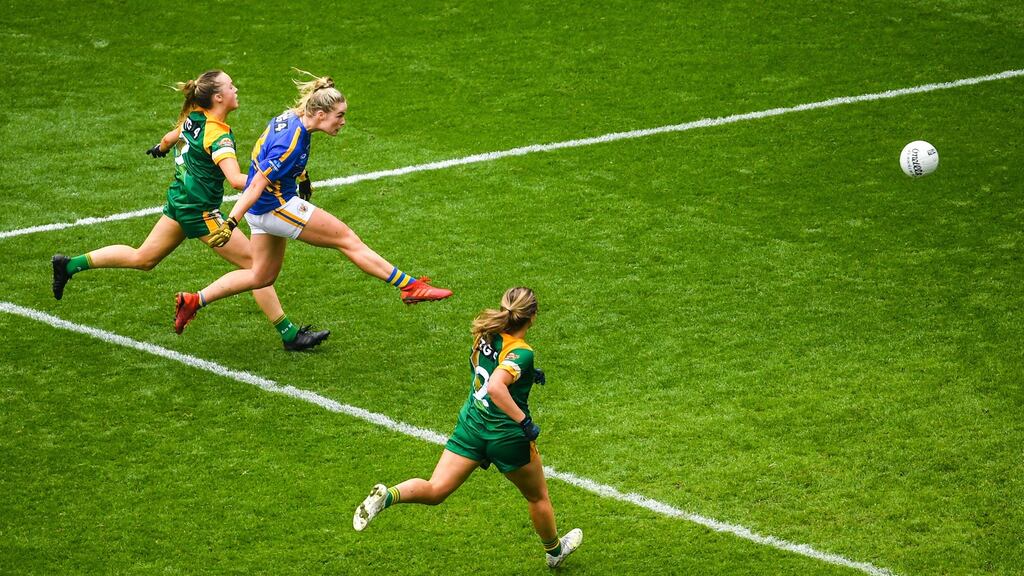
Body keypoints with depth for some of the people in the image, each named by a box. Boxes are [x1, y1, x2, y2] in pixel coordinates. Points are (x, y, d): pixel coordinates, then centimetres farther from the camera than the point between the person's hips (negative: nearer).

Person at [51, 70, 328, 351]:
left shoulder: (193, 117, 2)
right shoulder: (218, 135, -23)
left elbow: (170, 139, 24)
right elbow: (236, 179, -36)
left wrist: (160, 148, 46)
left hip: (179, 199, 9)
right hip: (200, 210, -9)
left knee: (143, 258, 20)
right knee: (255, 263, -6)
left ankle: (70, 265, 21)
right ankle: (289, 334, -5)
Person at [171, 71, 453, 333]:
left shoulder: (290, 118, -1)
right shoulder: (292, 143, -28)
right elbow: (256, 185, -28)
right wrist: (231, 223, -28)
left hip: (264, 208, 10)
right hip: (276, 207, -10)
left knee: (262, 276, 19)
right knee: (348, 240, -5)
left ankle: (194, 300, 19)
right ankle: (410, 287, 0)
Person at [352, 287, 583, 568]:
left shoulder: (486, 335, -1)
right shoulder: (521, 353, -23)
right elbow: (496, 387, -39)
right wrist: (525, 422, -34)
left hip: (471, 424, 5)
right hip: (507, 435, -5)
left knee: (434, 490, 0)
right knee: (538, 497, 22)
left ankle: (387, 495, -28)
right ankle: (554, 550, 44)